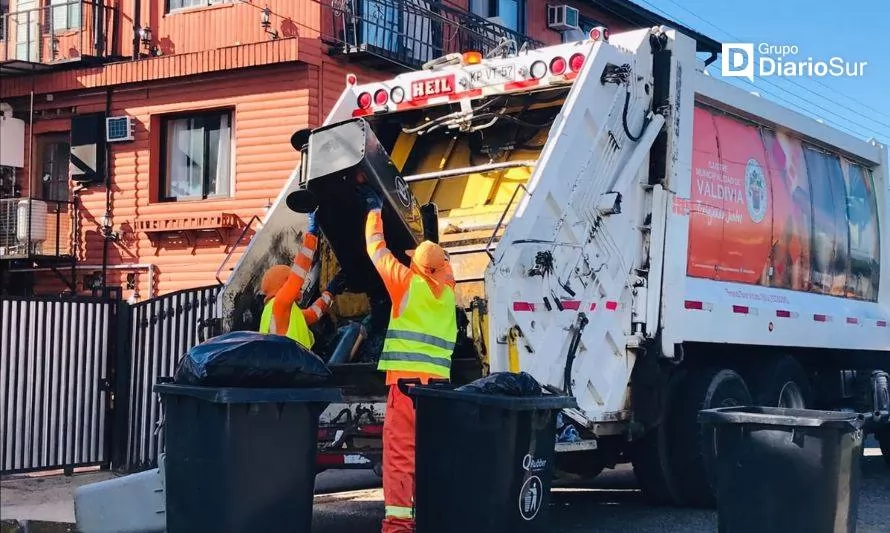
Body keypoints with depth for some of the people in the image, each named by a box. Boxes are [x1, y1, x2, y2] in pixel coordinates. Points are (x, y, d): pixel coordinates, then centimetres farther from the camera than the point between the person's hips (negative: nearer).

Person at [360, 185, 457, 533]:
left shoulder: (408, 281, 2)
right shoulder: (448, 288, 13)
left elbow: (376, 248, 14)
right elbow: (440, 261, 37)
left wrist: (374, 210, 27)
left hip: (408, 376, -5)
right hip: (439, 379, 5)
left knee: (400, 448, -8)